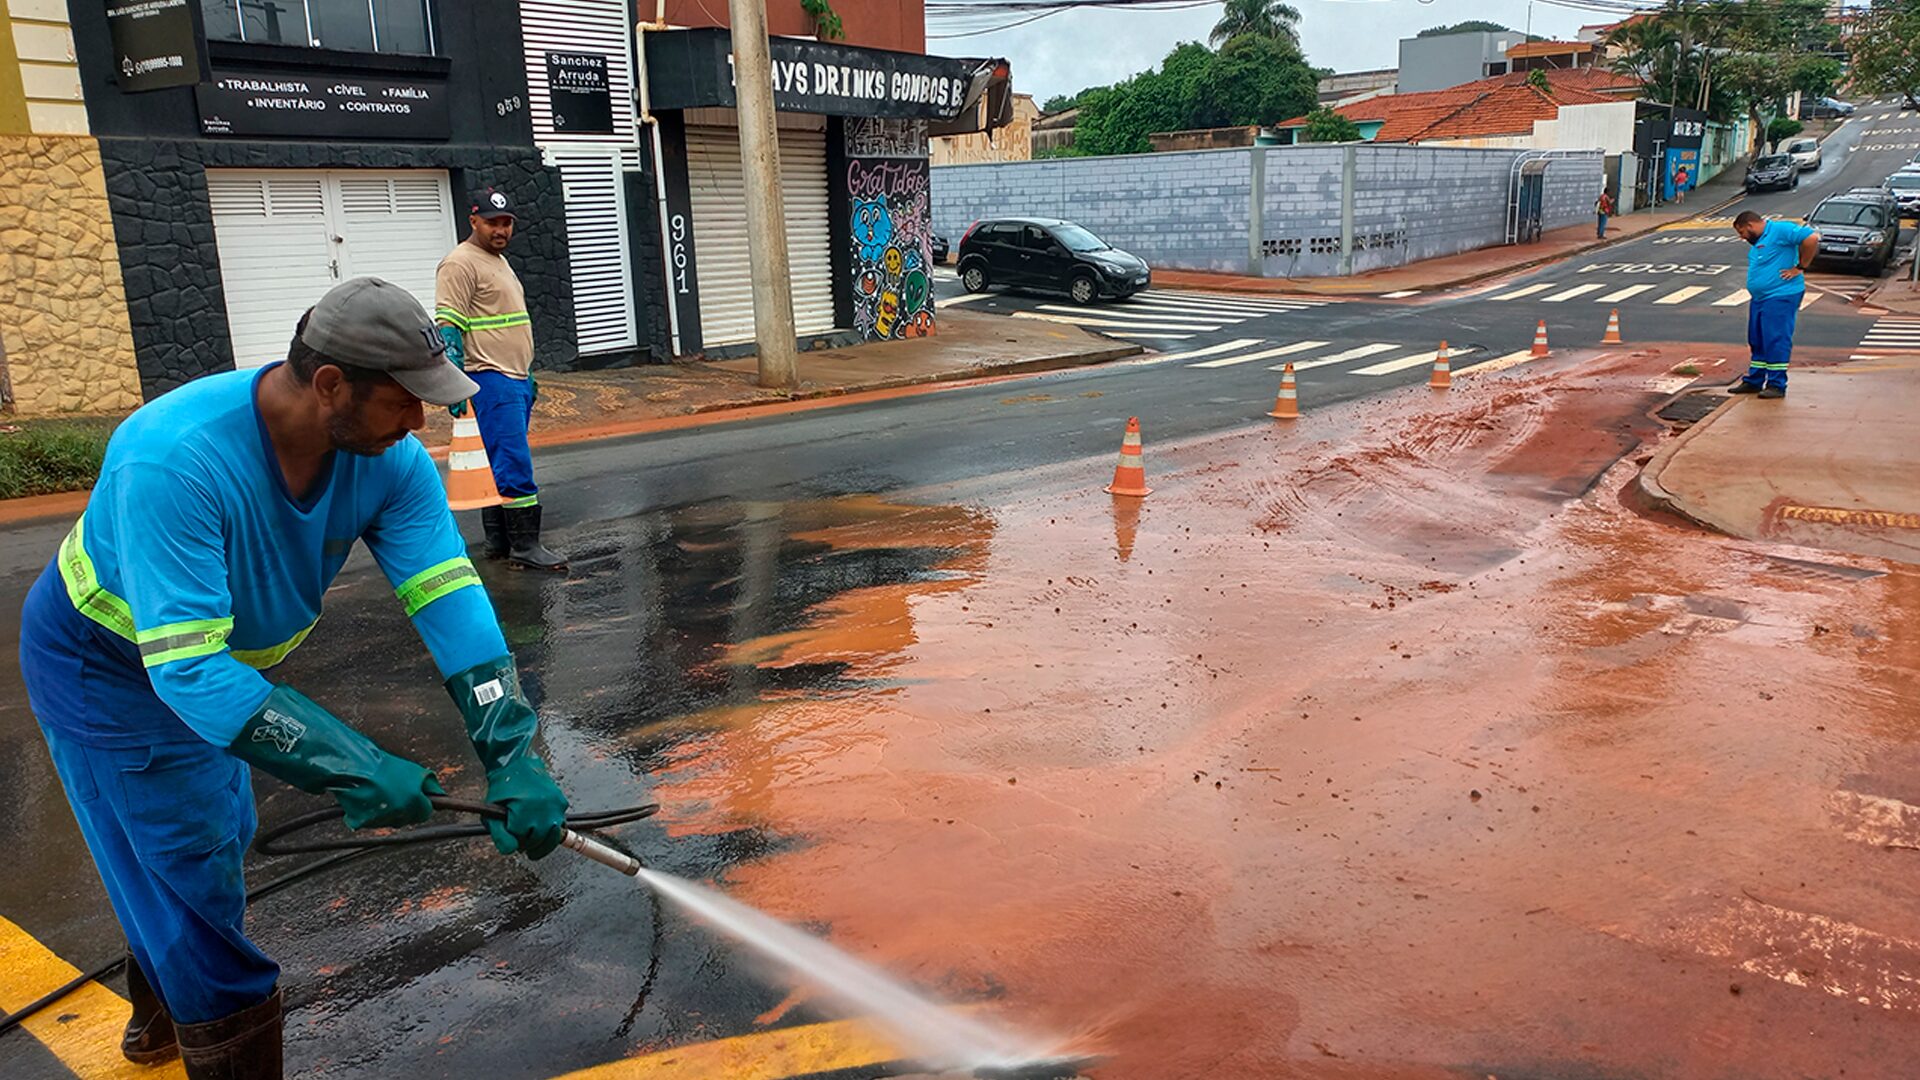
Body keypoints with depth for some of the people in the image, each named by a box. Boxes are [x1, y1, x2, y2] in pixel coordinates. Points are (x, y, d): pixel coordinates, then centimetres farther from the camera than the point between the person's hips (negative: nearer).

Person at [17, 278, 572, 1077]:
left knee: (217, 840, 22)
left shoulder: (387, 457, -23)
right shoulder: (173, 461, -40)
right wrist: (355, 770, -44)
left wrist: (512, 760, -37)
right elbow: (185, 668, -42)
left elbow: (450, 599, -27)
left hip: (222, 656, 7)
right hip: (104, 660, -6)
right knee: (194, 871, -3)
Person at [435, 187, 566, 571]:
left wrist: (528, 374, 26)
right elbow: (449, 326, -16)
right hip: (491, 381, -10)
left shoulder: (500, 261, 20)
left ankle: (498, 541, 17)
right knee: (515, 462, -13)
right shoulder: (460, 264, -9)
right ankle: (524, 547, -11)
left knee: (501, 464, 11)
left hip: (516, 380, 10)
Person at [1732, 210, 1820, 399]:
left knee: (1776, 340, -8)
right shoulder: (1758, 242, 19)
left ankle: (1777, 385, -5)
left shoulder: (1780, 230, -11)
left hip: (1780, 296, -10)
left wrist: (1800, 267, -15)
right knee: (1757, 341, 14)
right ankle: (1754, 381, 23)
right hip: (1758, 298, 10)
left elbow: (1812, 238, -20)